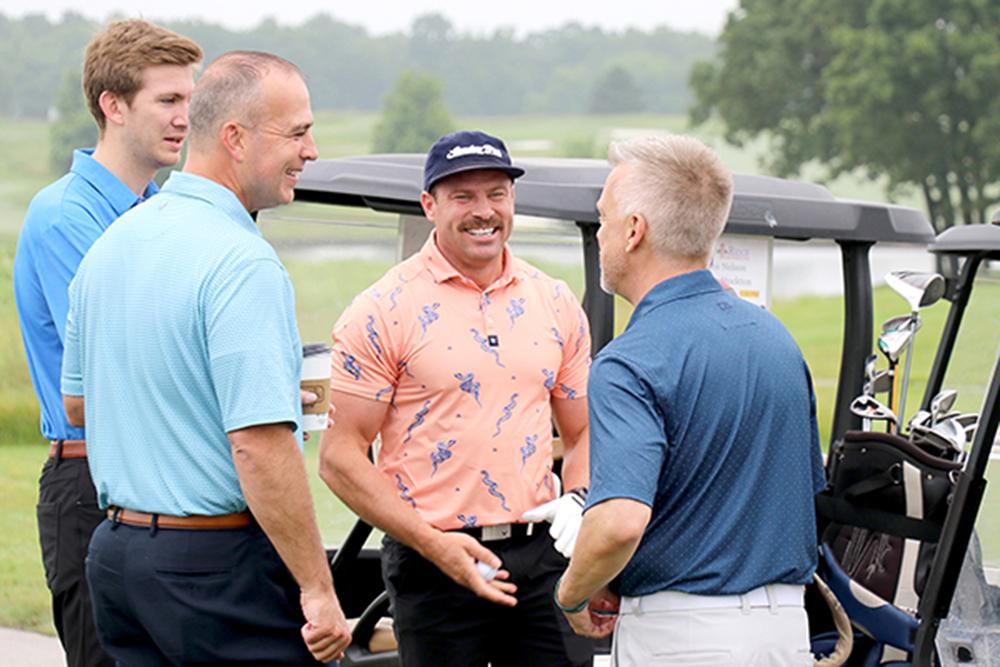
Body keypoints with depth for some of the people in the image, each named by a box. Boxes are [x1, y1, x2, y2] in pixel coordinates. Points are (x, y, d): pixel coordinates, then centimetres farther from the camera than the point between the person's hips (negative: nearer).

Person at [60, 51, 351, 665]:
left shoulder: (111, 243, 10)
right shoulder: (243, 265, -18)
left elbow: (78, 403, 22)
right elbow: (260, 448, -24)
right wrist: (318, 589, -18)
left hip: (117, 547, 9)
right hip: (220, 563, -9)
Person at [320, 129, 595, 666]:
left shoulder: (556, 304, 11)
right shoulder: (384, 310, -4)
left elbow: (582, 435, 19)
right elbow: (339, 455, -7)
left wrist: (578, 505, -2)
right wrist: (431, 542, -16)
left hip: (543, 556, 3)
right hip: (432, 562, -3)